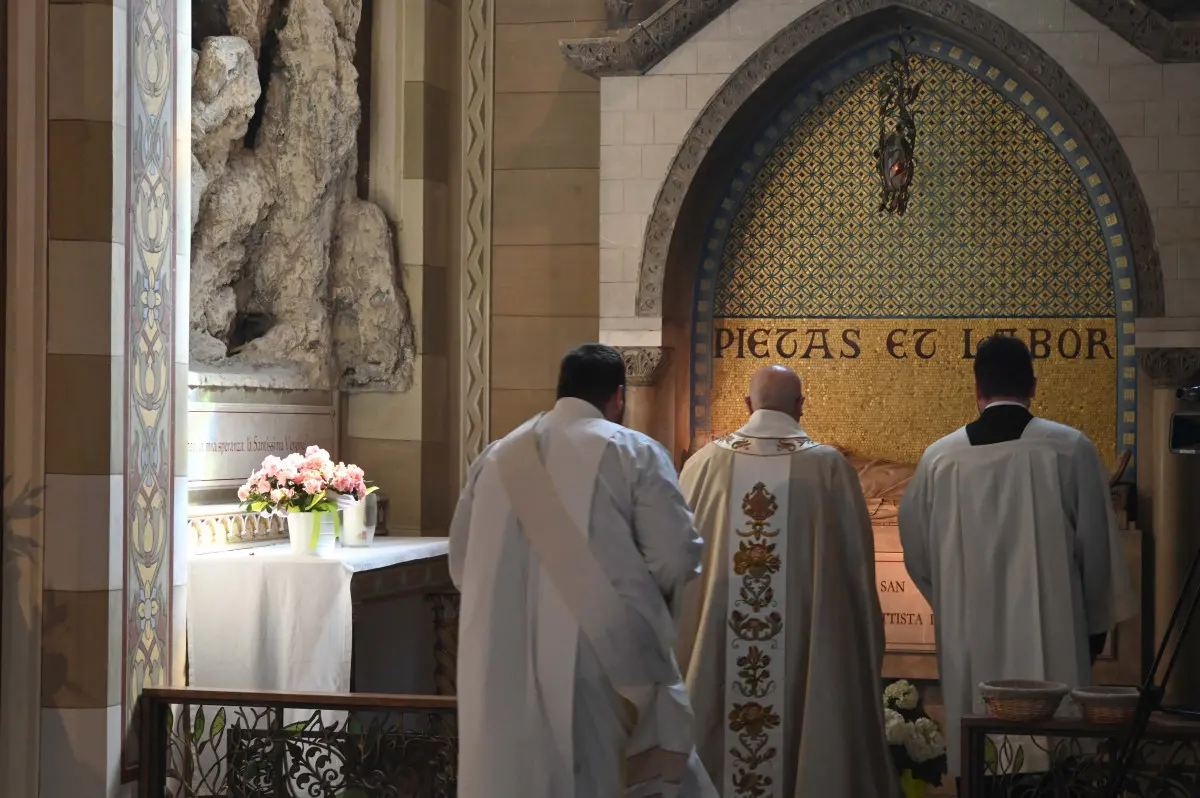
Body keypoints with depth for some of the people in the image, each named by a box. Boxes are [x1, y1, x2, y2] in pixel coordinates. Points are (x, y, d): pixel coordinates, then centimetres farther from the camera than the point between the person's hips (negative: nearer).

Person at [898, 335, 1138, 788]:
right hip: (1051, 639, -2)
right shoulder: (1070, 449, -6)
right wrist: (1097, 623, 13)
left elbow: (916, 553, 9)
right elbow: (1096, 546, 0)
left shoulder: (939, 458, 0)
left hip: (970, 641, 2)